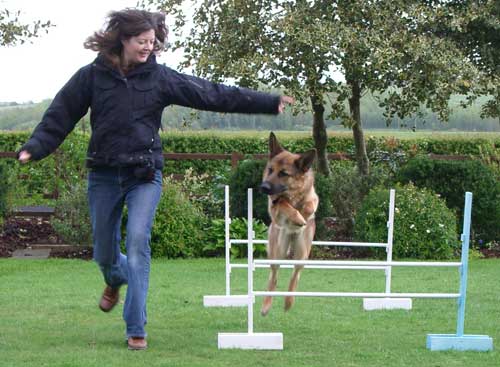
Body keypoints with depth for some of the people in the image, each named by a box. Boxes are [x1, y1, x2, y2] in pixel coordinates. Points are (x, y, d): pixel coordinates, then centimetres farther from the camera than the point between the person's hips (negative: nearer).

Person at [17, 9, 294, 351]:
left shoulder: (160, 77, -2)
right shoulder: (92, 76, -3)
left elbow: (212, 94, -3)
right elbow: (60, 115, 0)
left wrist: (269, 102, -7)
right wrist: (34, 148, -15)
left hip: (145, 174, -1)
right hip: (104, 174, 1)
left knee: (138, 243, -17)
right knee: (104, 251, 11)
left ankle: (136, 329, -12)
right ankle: (116, 280, 50)